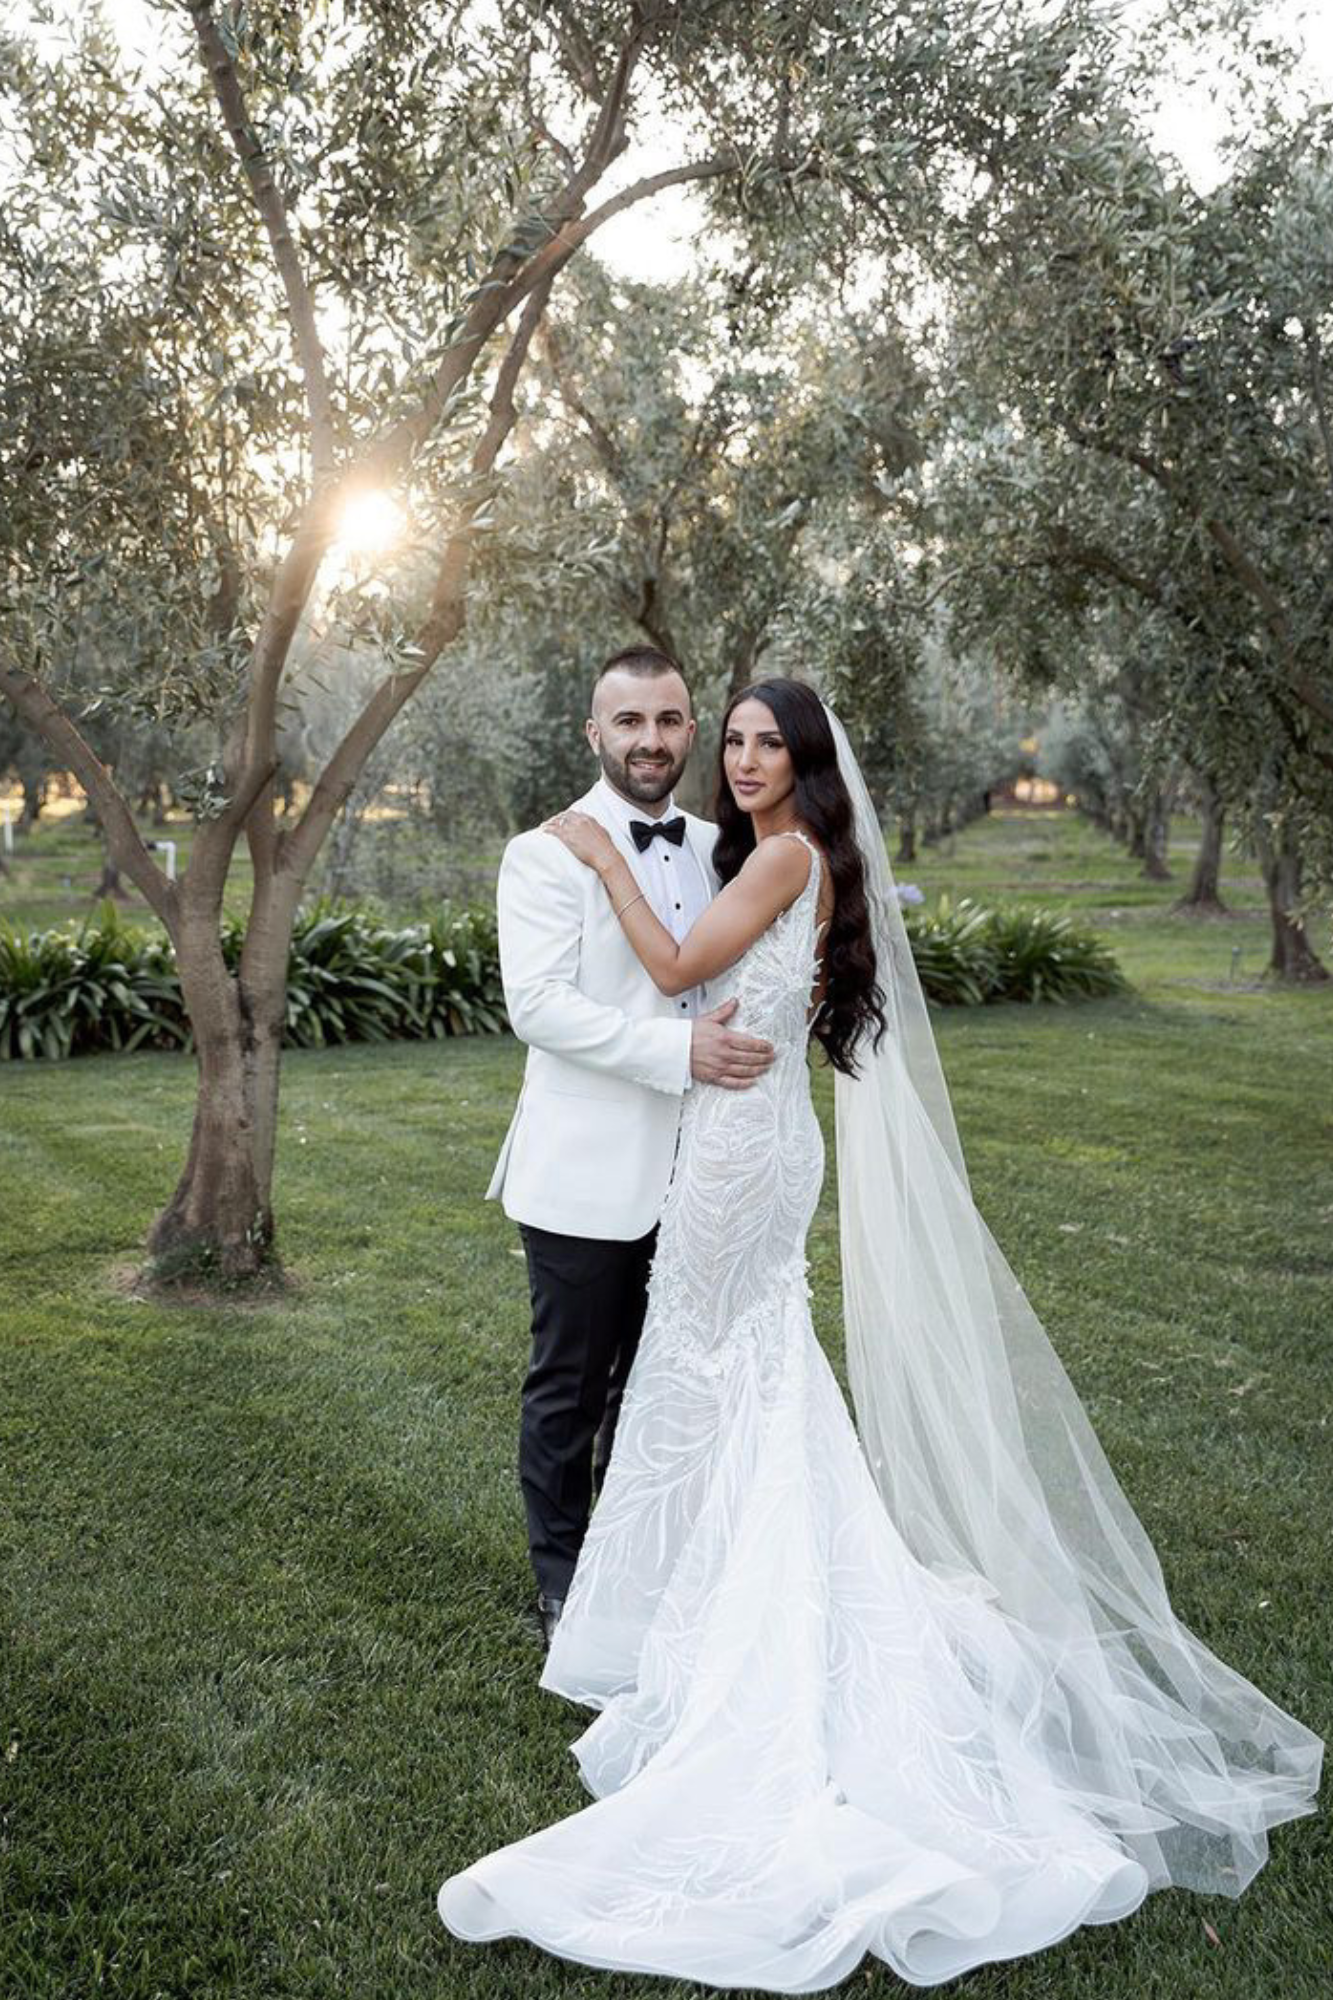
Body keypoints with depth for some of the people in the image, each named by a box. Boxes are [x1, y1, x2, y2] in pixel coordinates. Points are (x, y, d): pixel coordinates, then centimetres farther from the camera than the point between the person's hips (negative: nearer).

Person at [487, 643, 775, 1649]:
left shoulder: (715, 849, 9)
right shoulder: (547, 852, -9)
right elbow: (537, 1003, -20)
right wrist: (677, 1049, -27)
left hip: (691, 1173, 6)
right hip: (587, 1176, -5)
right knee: (569, 1387, 9)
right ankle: (564, 1584, 26)